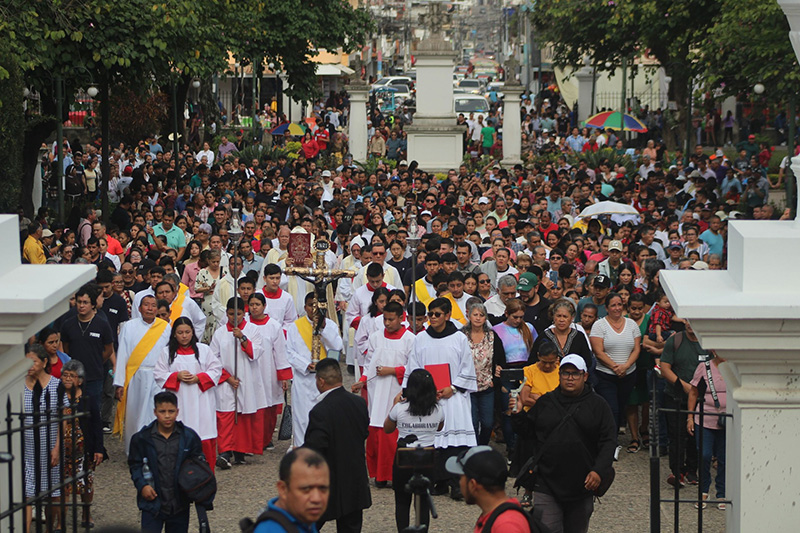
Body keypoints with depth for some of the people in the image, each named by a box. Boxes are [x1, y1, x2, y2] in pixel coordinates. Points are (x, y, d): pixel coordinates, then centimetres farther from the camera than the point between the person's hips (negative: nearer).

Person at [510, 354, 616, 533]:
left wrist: (599, 471, -11)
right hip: (546, 484, 0)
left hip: (582, 486, 1)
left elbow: (609, 442, 1)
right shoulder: (545, 402, 9)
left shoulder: (598, 405, 5)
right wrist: (518, 414, -4)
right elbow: (528, 432, 15)